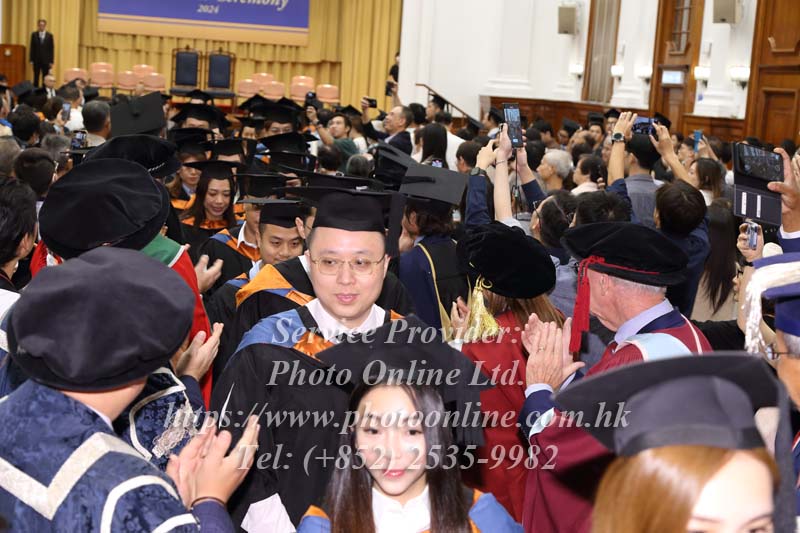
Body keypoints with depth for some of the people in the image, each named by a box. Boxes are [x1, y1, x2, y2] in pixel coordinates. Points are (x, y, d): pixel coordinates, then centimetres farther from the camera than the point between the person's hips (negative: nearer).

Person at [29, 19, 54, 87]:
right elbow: (31, 48, 3)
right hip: (36, 60, 0)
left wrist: (51, 61, -3)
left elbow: (52, 49, 2)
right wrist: (31, 60, -2)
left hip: (46, 61, 0)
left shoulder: (49, 35, 2)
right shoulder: (34, 35, 3)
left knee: (45, 79, 1)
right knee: (36, 78, 4)